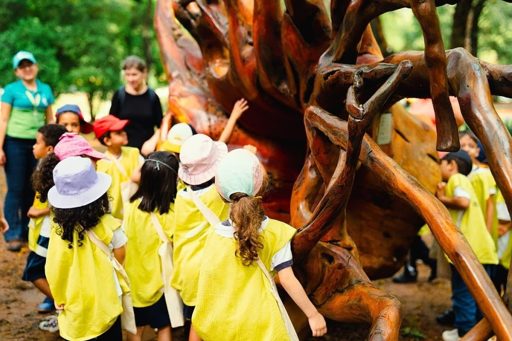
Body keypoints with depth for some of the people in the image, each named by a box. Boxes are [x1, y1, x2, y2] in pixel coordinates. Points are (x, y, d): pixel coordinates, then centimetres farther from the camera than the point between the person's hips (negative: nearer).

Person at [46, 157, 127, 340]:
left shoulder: (58, 228, -13)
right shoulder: (108, 225, -17)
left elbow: (52, 270, -7)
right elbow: (120, 257, -3)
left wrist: (60, 298, 8)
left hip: (73, 305, 2)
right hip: (104, 302, -2)